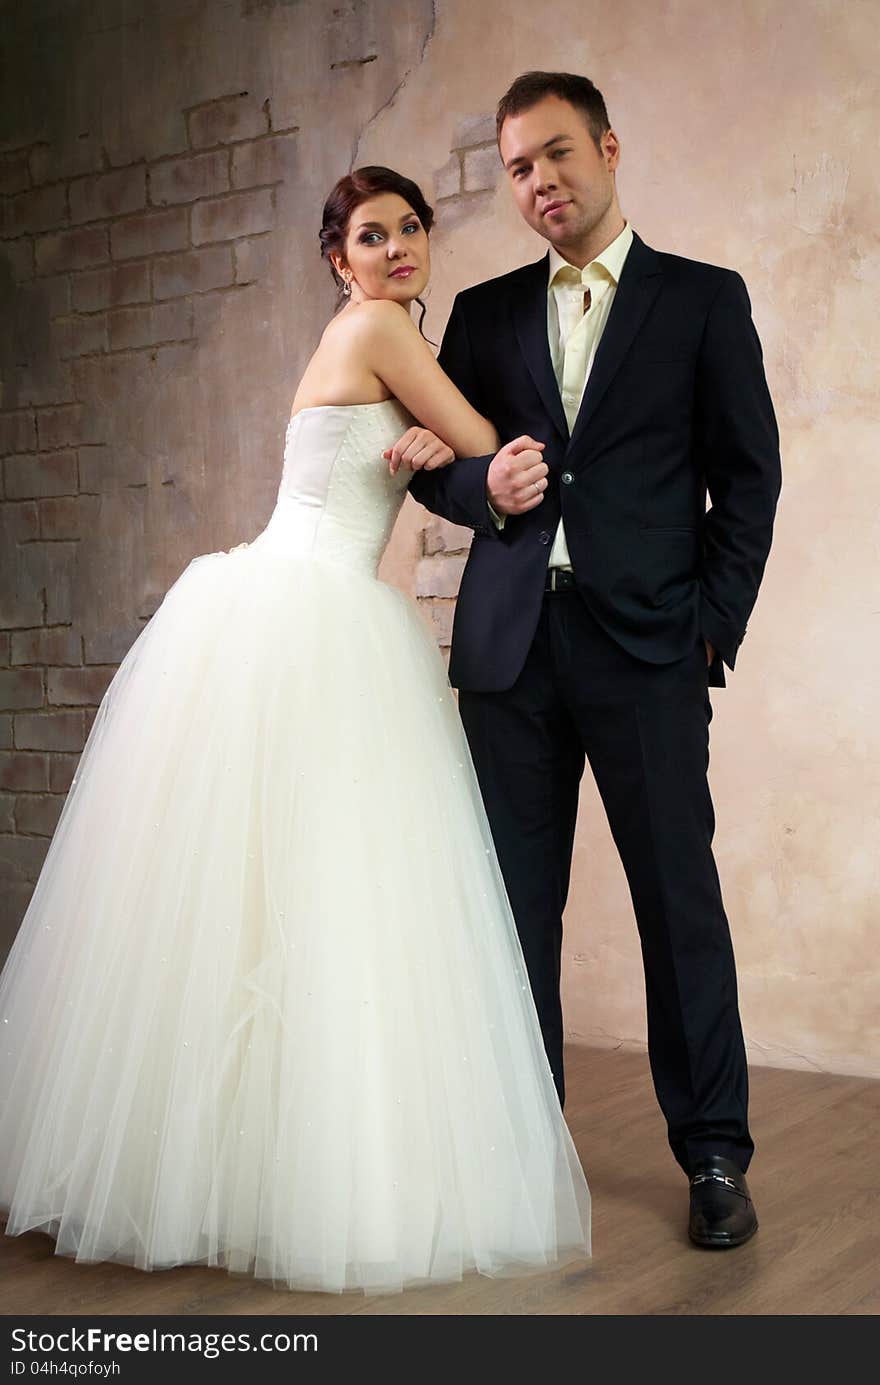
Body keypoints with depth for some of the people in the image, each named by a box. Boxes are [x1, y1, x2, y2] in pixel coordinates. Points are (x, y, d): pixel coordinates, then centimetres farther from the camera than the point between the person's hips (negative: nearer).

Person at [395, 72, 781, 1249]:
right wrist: (483, 487, -8)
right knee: (516, 903, 6)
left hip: (646, 645, -3)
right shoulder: (485, 314, 15)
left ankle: (714, 1154, 13)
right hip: (512, 644, 3)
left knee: (680, 899, 0)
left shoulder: (703, 300, 7)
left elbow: (747, 476, 4)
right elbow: (437, 465, 14)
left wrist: (713, 624, -3)